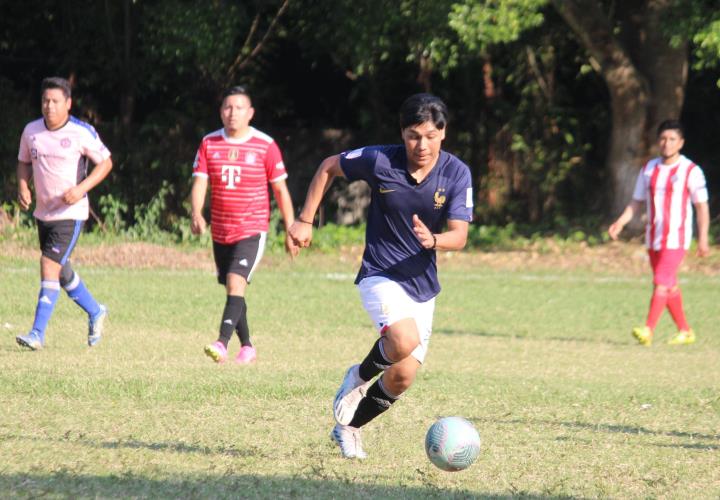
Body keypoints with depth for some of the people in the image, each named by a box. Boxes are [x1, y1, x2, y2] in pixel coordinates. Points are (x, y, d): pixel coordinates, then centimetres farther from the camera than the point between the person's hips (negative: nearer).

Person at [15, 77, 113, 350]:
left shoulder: (82, 132, -12)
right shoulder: (31, 131, 2)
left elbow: (105, 163, -5)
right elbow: (24, 162, 16)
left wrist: (80, 189, -18)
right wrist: (22, 187, -4)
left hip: (70, 213, -6)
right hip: (43, 212, 6)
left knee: (49, 266, -16)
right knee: (61, 272, 16)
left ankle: (38, 333, -14)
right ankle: (95, 312, 39)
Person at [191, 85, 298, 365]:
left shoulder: (265, 146, -5)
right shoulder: (209, 143, 3)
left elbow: (280, 189, 2)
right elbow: (199, 182, -3)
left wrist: (290, 230, 2)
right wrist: (196, 214, -23)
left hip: (252, 230, -5)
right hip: (220, 232, 5)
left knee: (236, 281, -23)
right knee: (232, 288, 13)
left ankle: (222, 343, -32)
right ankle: (247, 347, 28)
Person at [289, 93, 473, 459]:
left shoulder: (457, 174, -9)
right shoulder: (379, 161, -13)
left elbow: (459, 235, -13)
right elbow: (328, 167, 4)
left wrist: (433, 239, -36)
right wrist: (305, 220, 3)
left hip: (423, 285, 4)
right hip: (380, 275, -4)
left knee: (402, 378, 4)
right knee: (405, 340, -32)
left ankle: (348, 427, 29)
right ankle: (359, 377, 0)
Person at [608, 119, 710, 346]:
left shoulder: (691, 171, -5)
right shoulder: (649, 169, 9)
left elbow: (702, 207, -3)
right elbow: (637, 202, 13)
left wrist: (703, 239, -9)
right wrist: (620, 222, -2)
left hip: (676, 237, -6)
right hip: (653, 237, 6)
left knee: (662, 283, -16)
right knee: (669, 287, 11)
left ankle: (648, 331, -23)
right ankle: (685, 331, 22)